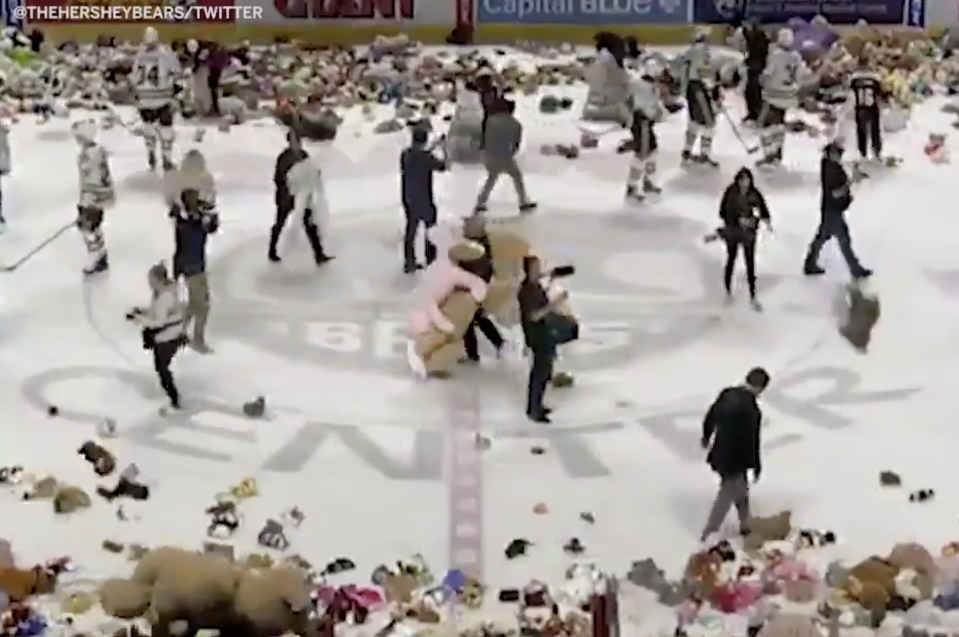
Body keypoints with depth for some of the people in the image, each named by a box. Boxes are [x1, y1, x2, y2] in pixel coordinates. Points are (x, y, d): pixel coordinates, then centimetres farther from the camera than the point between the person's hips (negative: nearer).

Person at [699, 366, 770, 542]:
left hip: (720, 454, 8)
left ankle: (745, 525, 47)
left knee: (741, 491, 28)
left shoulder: (727, 393, -8)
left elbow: (710, 417, 7)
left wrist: (707, 436, 27)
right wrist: (757, 467, -9)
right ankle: (708, 534, 23)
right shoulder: (752, 410, -31)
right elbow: (752, 441, -24)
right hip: (734, 460, -8)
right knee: (726, 496, 11)